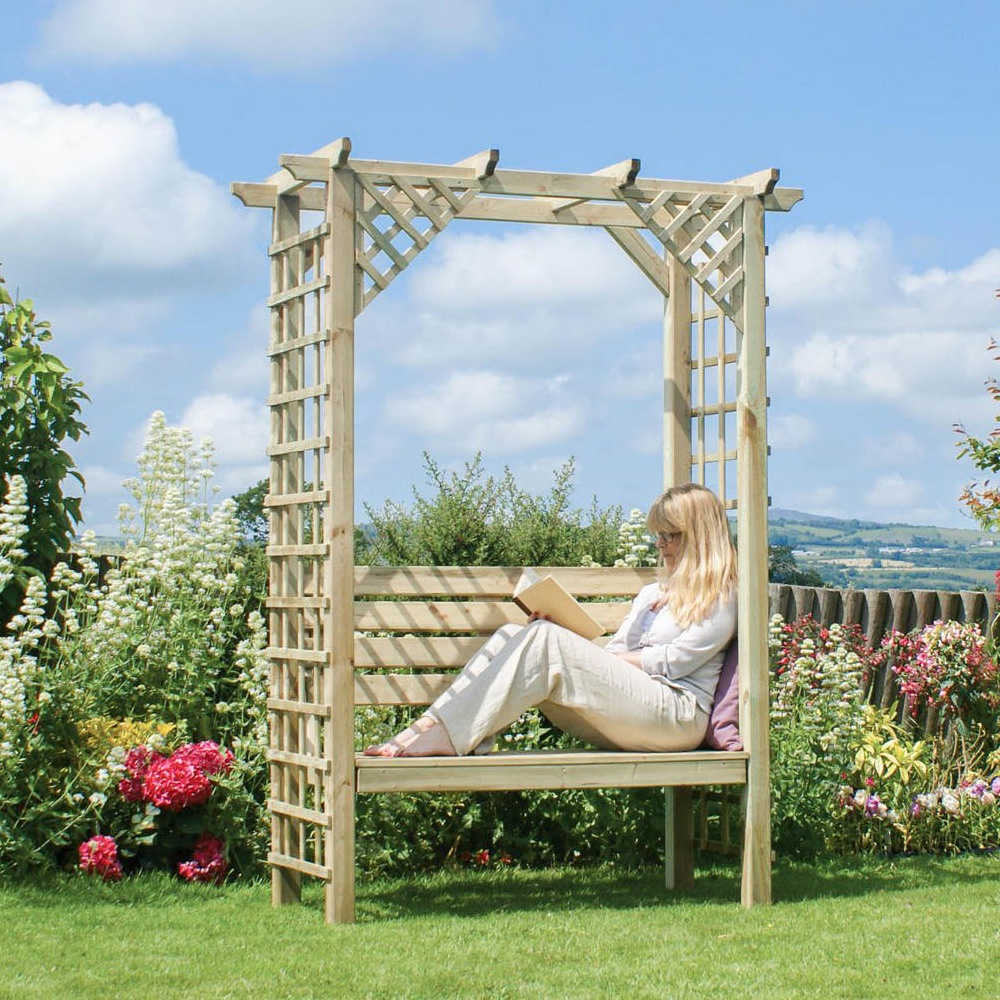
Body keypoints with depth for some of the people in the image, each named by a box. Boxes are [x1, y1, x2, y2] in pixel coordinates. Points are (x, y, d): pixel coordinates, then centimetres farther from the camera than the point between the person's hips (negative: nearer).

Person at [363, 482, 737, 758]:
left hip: (679, 714, -8)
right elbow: (614, 653, 20)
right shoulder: (652, 593, 32)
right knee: (512, 635, -12)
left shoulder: (722, 597, 6)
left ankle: (451, 734, -37)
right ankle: (425, 727, -29)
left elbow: (675, 661, -5)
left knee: (545, 640, -27)